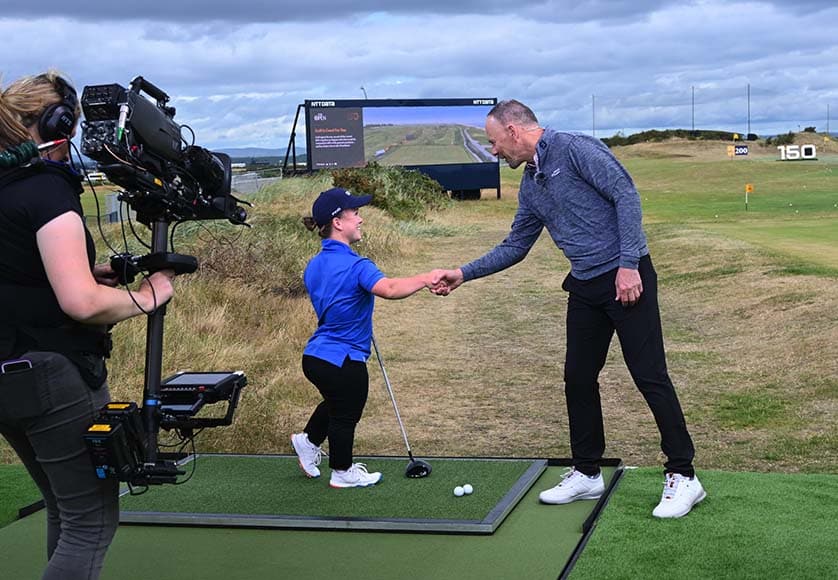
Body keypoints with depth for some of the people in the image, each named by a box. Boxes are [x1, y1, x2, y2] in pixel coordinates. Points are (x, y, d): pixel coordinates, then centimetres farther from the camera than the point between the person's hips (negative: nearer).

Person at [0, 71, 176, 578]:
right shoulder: (48, 188, -16)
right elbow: (81, 302, -27)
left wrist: (89, 273, 11)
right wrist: (146, 297, -10)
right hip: (55, 375, -9)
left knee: (66, 512, 21)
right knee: (92, 522, 0)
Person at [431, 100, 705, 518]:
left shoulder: (575, 150, -12)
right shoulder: (530, 186, 14)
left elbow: (626, 196, -17)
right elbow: (515, 245, 21)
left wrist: (628, 265, -21)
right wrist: (465, 273, 16)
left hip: (627, 279, -8)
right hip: (585, 287, 9)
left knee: (650, 376, -5)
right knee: (578, 379, 10)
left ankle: (682, 476, 4)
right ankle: (586, 473, 22)